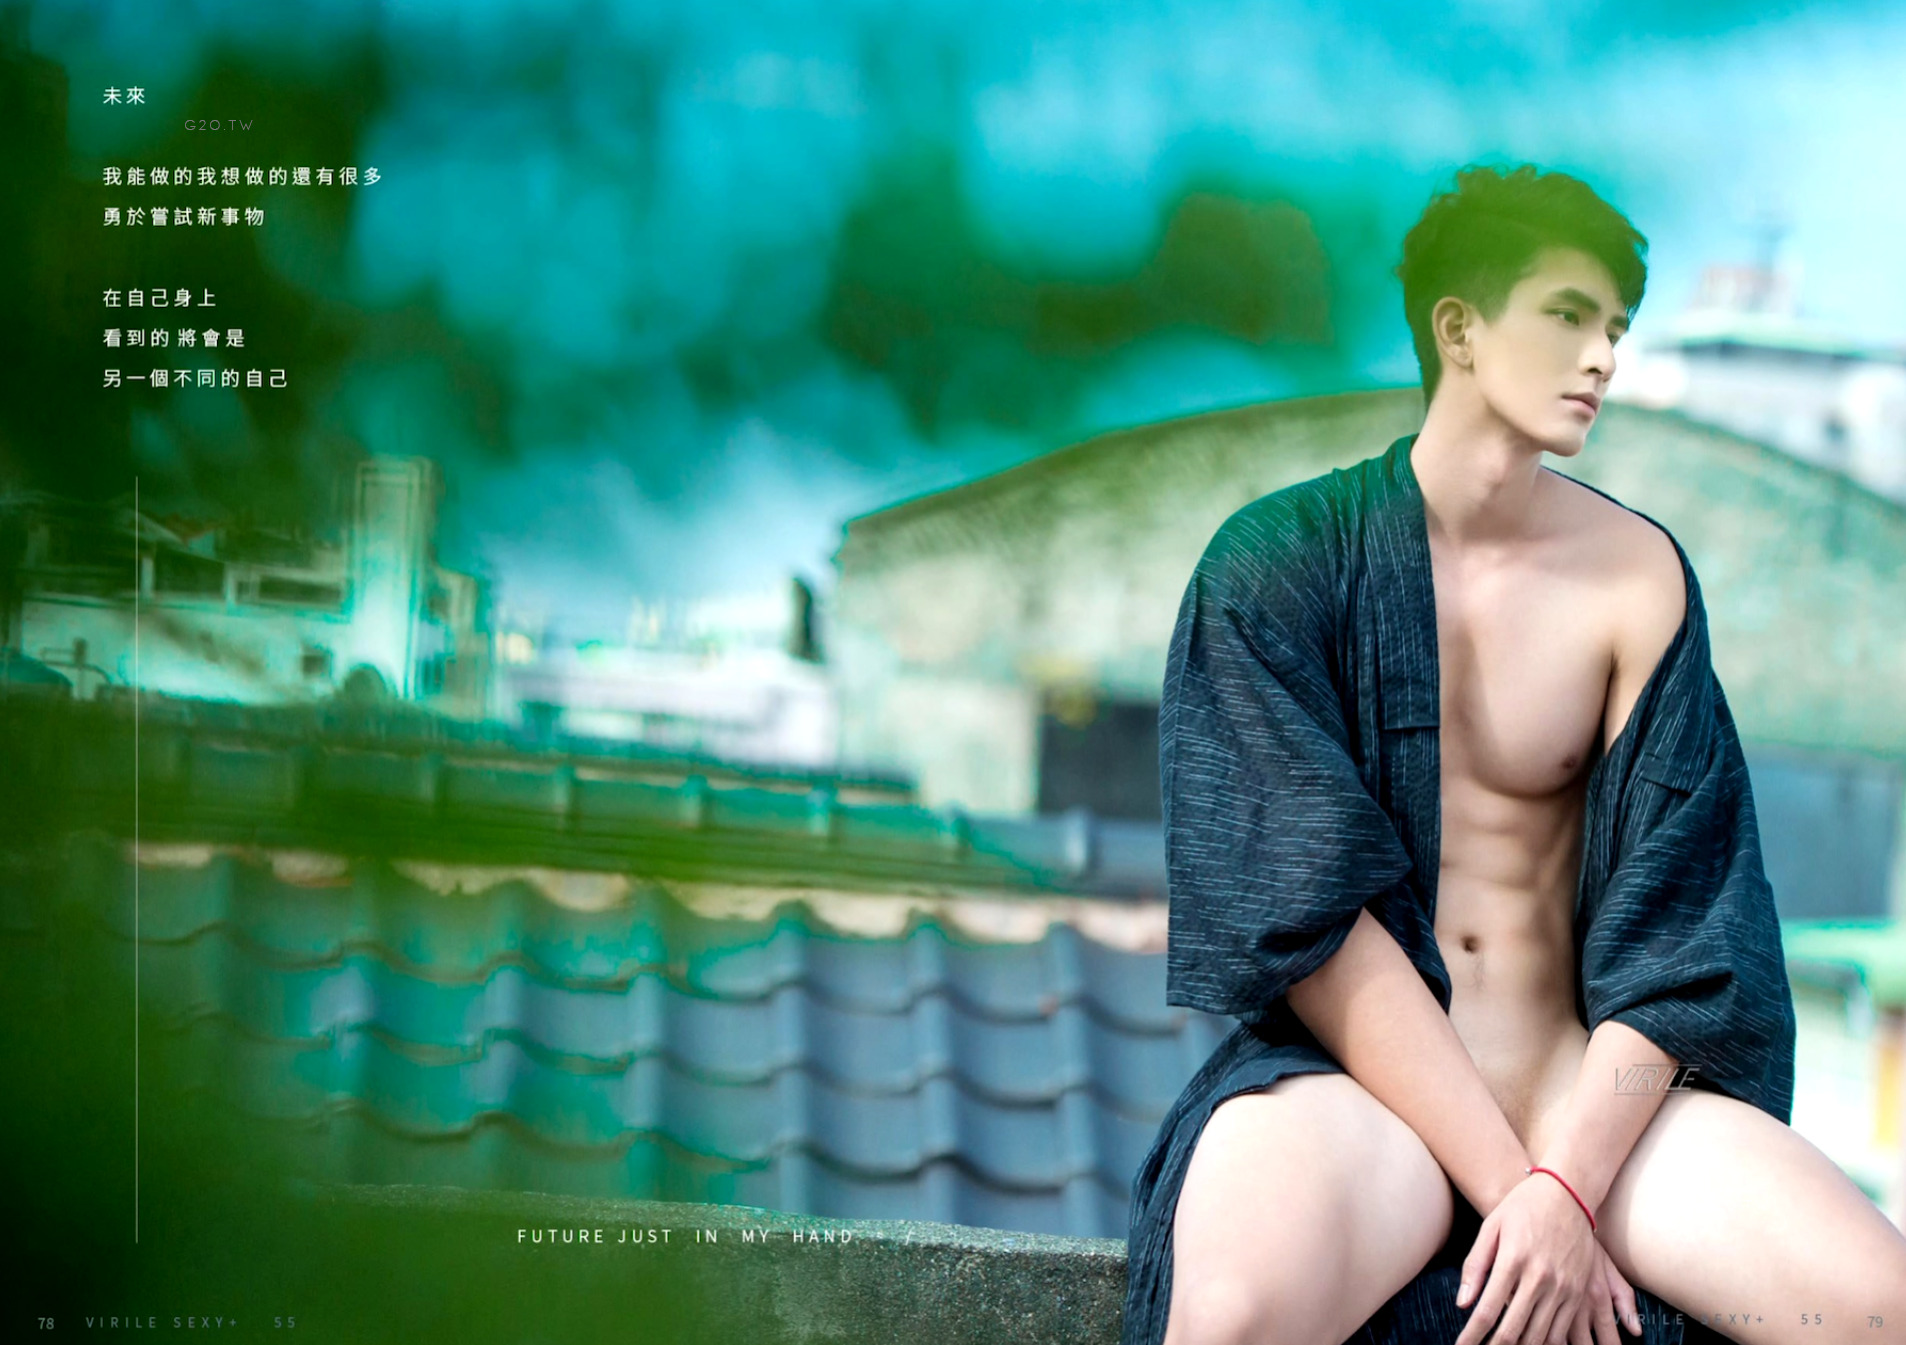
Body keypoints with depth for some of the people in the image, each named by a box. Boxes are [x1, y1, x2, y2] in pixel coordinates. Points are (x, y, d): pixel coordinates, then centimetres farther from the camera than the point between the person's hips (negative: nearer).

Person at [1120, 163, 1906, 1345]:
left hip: (1582, 1078, 3)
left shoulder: (1639, 575, 3)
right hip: (1347, 1069, -2)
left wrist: (1568, 1184, -15)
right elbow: (1302, 913, -10)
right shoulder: (1278, 560, -3)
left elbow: (1675, 919, -2)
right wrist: (1505, 1179, -16)